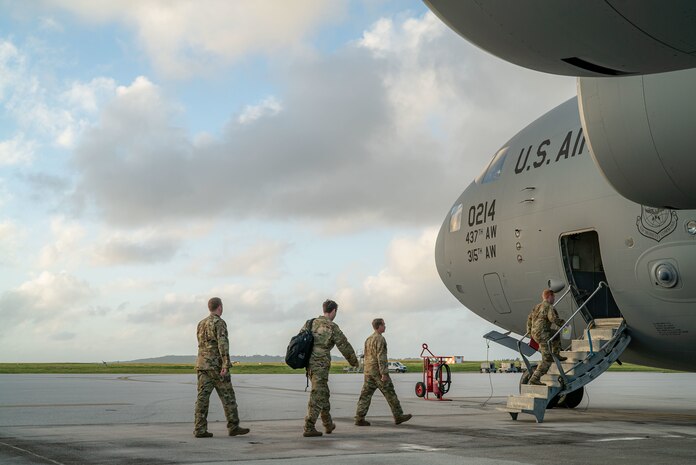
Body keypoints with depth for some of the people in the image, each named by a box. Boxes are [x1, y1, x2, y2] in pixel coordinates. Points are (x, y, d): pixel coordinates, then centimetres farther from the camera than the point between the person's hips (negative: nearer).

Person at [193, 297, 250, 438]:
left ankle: (200, 429, -5)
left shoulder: (201, 324, 15)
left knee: (203, 397, 1)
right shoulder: (219, 322, -8)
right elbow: (223, 343, -19)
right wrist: (226, 365, -24)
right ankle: (233, 427, 7)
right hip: (216, 366, -7)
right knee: (227, 396, 3)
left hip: (202, 364, 7)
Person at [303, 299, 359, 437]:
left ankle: (328, 425, 31)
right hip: (321, 365, -7)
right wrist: (354, 361, 14)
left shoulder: (312, 323, 9)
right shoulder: (332, 327, -10)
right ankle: (309, 428, -8)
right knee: (317, 397, -5)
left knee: (323, 393, 20)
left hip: (309, 363, 8)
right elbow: (344, 346, -2)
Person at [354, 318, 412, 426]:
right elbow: (381, 357, -20)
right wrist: (384, 373, -21)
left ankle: (359, 418, -5)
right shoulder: (380, 339, -12)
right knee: (390, 394, 2)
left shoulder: (369, 339, 16)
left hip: (368, 371, 8)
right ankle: (398, 416, 9)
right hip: (378, 371, -8)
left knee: (366, 394, 3)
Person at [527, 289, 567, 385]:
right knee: (547, 359, -6)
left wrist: (529, 330, 26)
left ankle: (556, 356, 34)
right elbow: (553, 319, -22)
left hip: (535, 333, 9)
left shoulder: (537, 306, 17)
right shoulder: (549, 307, -9)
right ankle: (535, 379, -12)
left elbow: (530, 318, 21)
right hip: (542, 334, -9)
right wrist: (563, 323, -8)